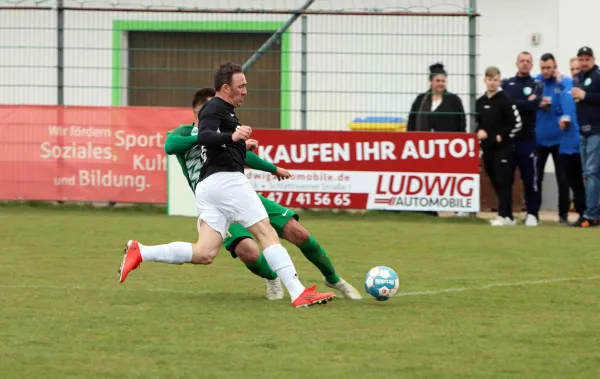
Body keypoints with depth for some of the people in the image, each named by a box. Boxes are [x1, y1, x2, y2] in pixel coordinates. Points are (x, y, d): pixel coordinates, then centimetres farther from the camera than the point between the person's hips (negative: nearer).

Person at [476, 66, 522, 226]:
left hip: (503, 148, -7)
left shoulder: (504, 100, -8)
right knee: (495, 182, 8)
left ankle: (504, 215, -10)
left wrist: (502, 136, -11)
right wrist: (479, 131, 0)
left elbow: (516, 123, -9)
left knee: (503, 181, -9)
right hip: (487, 148, 7)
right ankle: (506, 215, 14)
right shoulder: (480, 102, 11)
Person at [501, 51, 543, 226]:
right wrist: (525, 103, -10)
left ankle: (532, 214, 4)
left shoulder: (537, 85, 6)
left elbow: (534, 105, -12)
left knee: (530, 177, -3)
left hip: (528, 138, -2)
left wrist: (512, 102, -9)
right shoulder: (506, 84, 13)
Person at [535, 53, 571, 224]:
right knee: (535, 177, 7)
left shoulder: (566, 82, -4)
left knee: (563, 178, 3)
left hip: (559, 138, -2)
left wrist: (560, 82, -21)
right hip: (538, 137, 2)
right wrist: (537, 104, -16)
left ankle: (564, 214, 11)